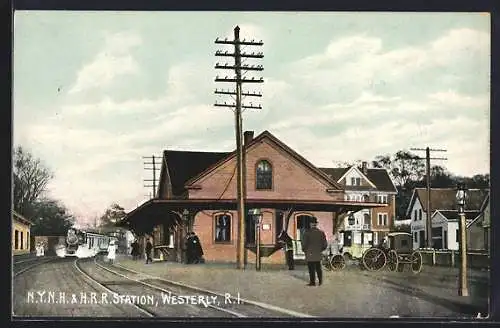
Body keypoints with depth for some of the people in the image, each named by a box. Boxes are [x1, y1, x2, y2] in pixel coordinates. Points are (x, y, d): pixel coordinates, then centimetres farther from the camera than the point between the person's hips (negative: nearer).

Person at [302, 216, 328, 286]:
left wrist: (304, 250, 6)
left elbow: (304, 244, -12)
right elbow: (325, 244, 1)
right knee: (318, 268, 17)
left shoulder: (307, 233, -12)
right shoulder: (321, 232, -1)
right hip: (318, 254, 4)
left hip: (310, 254, -4)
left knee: (311, 269, 3)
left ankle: (312, 282, 6)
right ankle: (320, 281, 19)